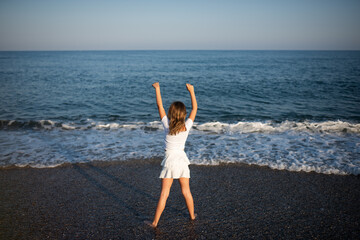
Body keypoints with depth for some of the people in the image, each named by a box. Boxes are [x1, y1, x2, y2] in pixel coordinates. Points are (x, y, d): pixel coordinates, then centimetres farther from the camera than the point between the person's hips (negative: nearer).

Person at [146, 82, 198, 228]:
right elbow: (195, 108, 4)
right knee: (186, 191, 17)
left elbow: (160, 106, -5)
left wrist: (157, 89, 3)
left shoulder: (167, 126, -11)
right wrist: (191, 91, 7)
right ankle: (192, 216, 32)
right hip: (182, 159, 3)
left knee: (164, 193, 0)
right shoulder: (186, 127, -7)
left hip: (170, 160, -2)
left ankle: (155, 222, 7)